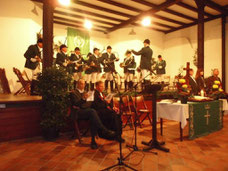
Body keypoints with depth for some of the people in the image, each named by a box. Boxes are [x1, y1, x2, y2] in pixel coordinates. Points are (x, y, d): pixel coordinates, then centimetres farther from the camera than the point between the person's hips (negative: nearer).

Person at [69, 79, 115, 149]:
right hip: (78, 113, -5)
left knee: (93, 118, -31)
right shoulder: (73, 93, 5)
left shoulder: (85, 93, 26)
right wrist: (83, 99, -28)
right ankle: (104, 131, -38)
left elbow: (90, 103, 23)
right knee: (92, 111, -35)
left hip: (87, 111, 6)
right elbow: (76, 104, -11)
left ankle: (93, 140, -31)